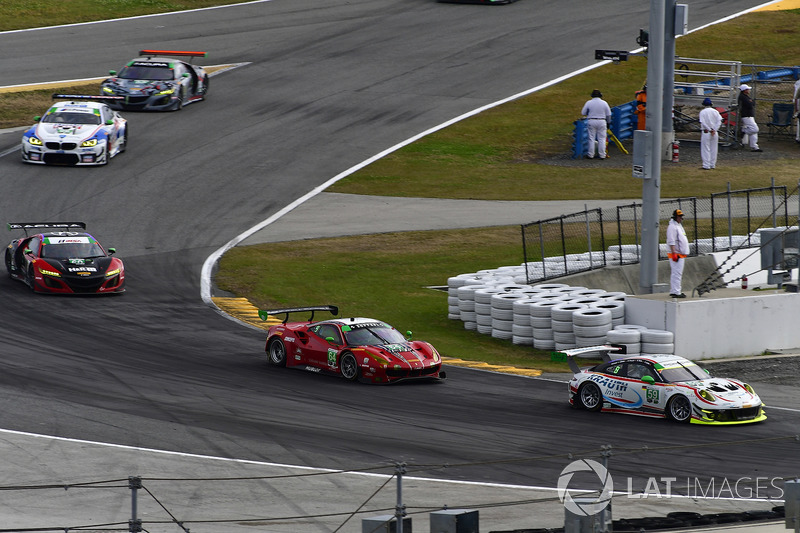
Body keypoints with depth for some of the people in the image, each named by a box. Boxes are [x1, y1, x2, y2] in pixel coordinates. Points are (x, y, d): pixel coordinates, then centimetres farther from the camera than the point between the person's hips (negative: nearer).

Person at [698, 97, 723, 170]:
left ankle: (706, 165, -4)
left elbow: (703, 123, -14)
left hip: (706, 132, -4)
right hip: (715, 133, 4)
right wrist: (714, 130, -8)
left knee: (705, 149, -1)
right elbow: (719, 121, -4)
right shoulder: (715, 111, 6)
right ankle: (713, 165, 16)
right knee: (713, 149, 12)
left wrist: (710, 130, -11)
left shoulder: (703, 112, -4)